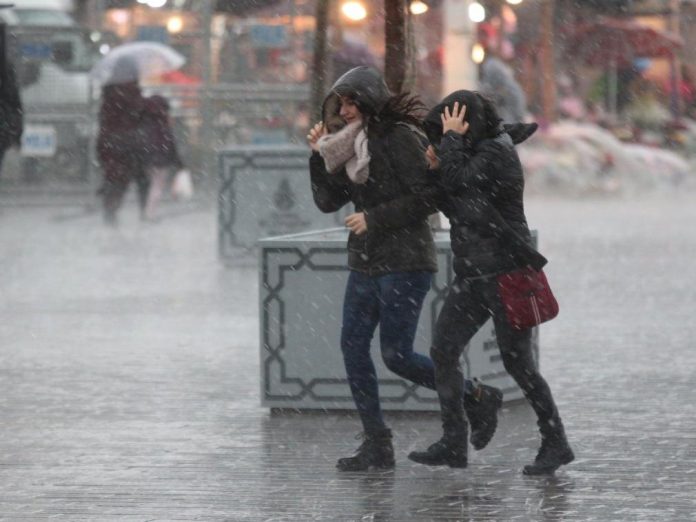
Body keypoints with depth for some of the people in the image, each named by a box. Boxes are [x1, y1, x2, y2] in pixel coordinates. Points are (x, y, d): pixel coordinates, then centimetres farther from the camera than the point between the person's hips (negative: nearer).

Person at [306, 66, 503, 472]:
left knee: (397, 355, -8)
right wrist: (320, 156, 0)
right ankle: (377, 444, 8)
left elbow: (427, 198, -17)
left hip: (405, 262, -8)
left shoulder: (399, 137, -12)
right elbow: (327, 201, 12)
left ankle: (478, 399, 11)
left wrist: (374, 218, -17)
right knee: (353, 346, 2)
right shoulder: (352, 143, 12)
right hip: (365, 263, 8)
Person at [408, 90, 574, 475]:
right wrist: (437, 168, -1)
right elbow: (452, 206, 14)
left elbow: (459, 182, -24)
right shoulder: (473, 154, 14)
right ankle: (453, 444, 4)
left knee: (517, 362, -5)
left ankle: (555, 443, 5)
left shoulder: (496, 154, -13)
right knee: (443, 351, 2)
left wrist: (452, 141, -13)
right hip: (472, 274, 9)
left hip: (505, 273, -9)